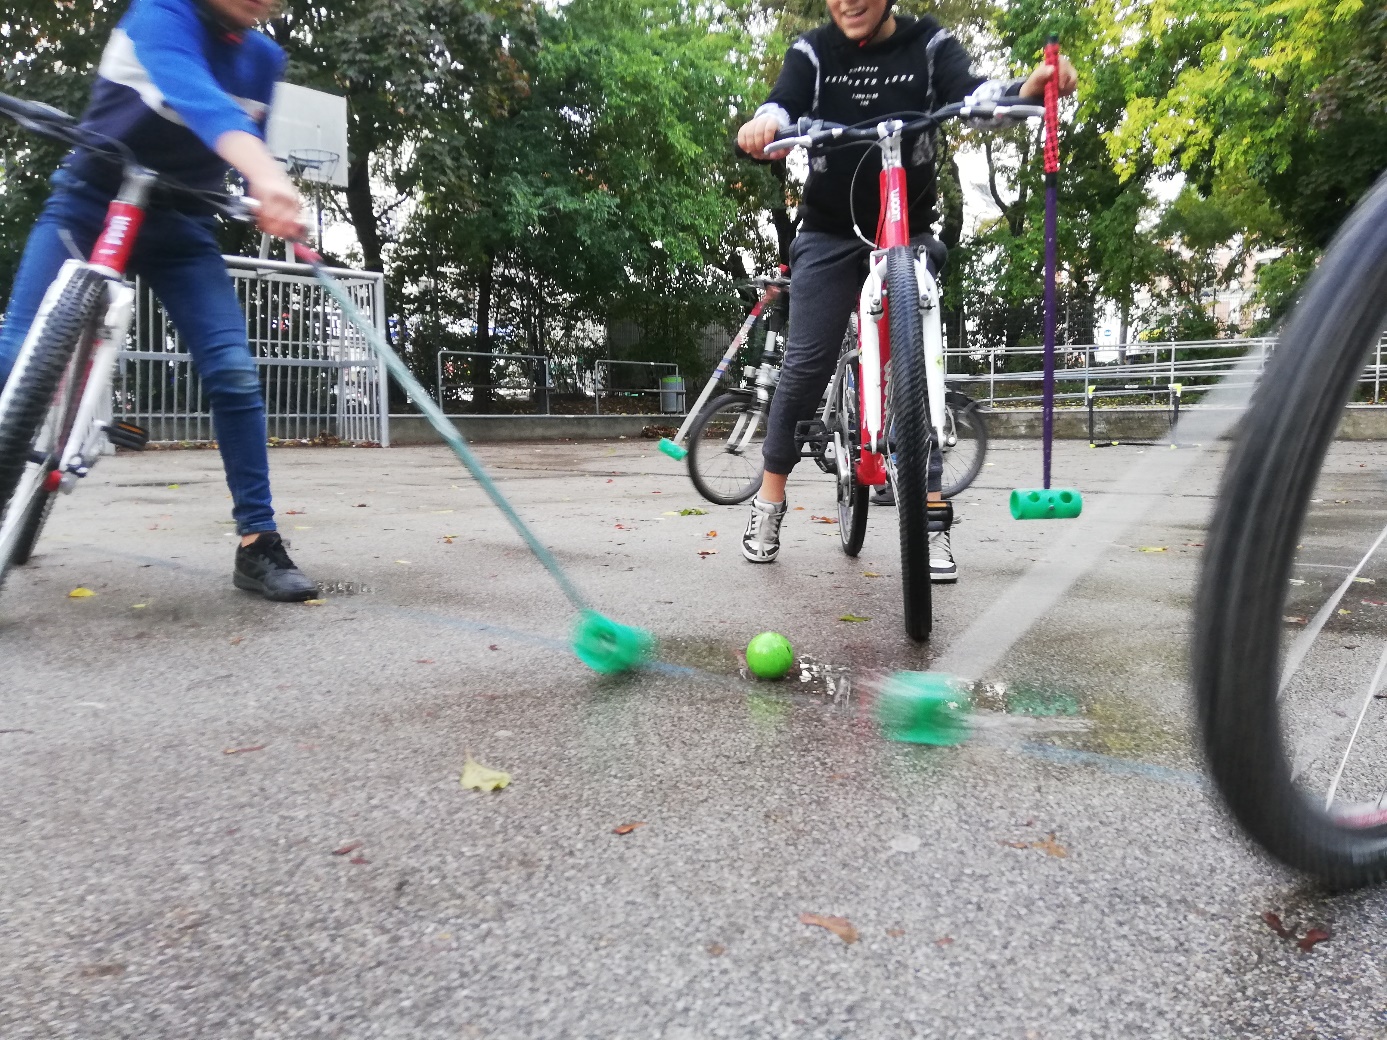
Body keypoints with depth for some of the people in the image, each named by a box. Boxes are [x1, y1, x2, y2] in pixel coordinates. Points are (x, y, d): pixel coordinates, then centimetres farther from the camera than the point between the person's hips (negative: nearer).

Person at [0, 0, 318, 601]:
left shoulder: (263, 59, 3)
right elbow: (195, 94, -38)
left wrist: (272, 203, 0)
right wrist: (267, 174, -56)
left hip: (180, 222, 4)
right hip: (89, 202, -3)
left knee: (234, 372, -13)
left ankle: (257, 544, -8)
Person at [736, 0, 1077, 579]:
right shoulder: (813, 53, -1)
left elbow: (973, 93, -20)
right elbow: (783, 105, -18)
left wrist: (1028, 89, -44)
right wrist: (762, 124, -44)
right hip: (828, 234, 0)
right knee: (806, 364, -7)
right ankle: (770, 494, 10)